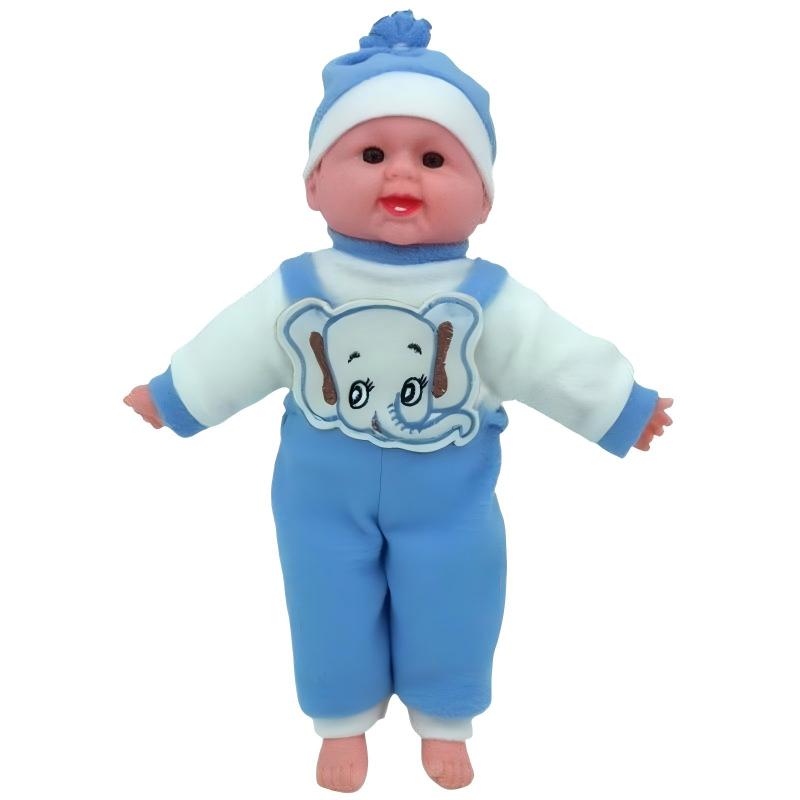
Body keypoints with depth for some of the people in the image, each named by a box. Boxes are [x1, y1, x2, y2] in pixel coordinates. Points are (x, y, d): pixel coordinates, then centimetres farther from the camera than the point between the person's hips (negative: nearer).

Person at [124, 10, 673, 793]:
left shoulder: (488, 299, -16)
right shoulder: (293, 293, -13)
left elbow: (559, 358, -6)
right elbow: (231, 351, 0)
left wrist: (628, 408, -2)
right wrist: (170, 397, 10)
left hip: (449, 497, 0)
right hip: (324, 494, 1)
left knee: (448, 610, 15)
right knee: (330, 608, 16)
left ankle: (444, 720, 44)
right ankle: (343, 719, 44)